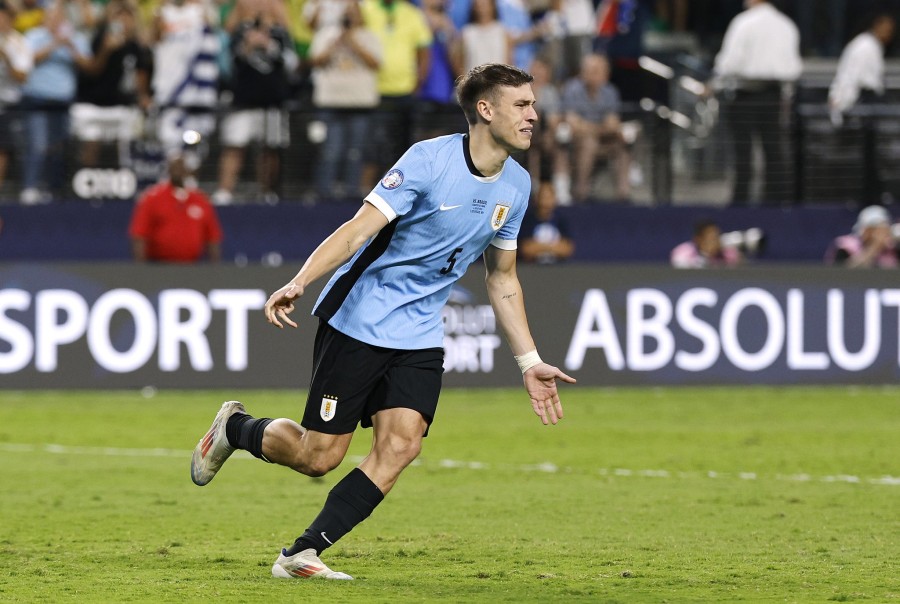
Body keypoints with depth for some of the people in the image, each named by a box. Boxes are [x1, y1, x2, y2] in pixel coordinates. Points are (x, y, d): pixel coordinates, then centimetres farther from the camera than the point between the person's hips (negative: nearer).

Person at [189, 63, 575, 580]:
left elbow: (503, 279, 16)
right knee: (319, 456, -3)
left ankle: (302, 555, -9)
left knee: (402, 444, -15)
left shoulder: (516, 184, 5)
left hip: (419, 338, 6)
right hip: (358, 320, -6)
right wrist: (299, 283, -34)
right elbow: (360, 227, -22)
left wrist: (530, 362, 14)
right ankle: (235, 428, 29)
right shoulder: (429, 159, -16)